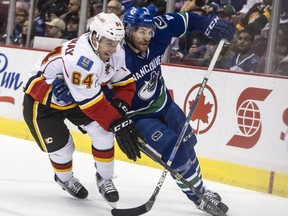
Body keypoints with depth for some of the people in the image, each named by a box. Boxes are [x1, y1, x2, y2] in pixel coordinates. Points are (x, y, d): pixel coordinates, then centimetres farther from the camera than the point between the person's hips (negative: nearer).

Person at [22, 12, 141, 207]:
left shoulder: (116, 52, -16)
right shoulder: (81, 58, -39)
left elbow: (125, 82, -3)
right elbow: (92, 102, -37)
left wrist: (120, 105, -21)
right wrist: (118, 123, -34)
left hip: (73, 96, 7)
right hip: (42, 99, -7)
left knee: (103, 131, -11)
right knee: (61, 147, -6)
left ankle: (105, 179, 8)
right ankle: (65, 178, 28)